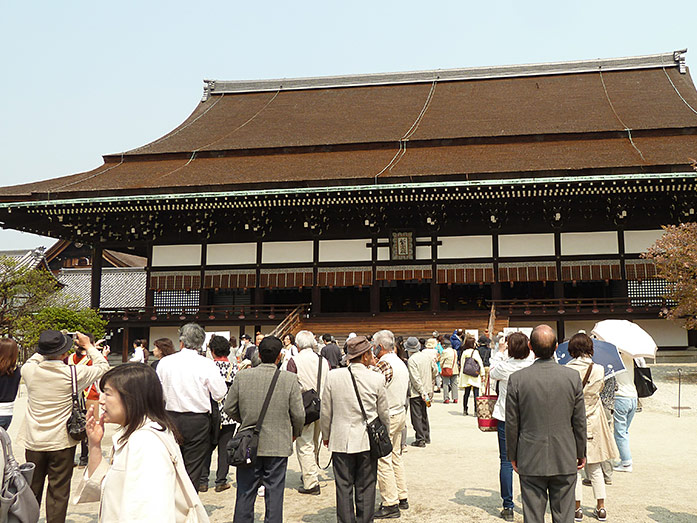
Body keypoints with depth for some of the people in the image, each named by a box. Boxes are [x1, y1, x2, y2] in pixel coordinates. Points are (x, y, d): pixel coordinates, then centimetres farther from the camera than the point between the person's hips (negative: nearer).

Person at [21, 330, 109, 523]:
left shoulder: (29, 371, -9)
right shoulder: (73, 374, -17)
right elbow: (103, 366, -1)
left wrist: (46, 349, 16)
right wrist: (88, 346, 8)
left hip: (33, 443, 3)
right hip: (62, 443, -3)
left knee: (32, 491, 17)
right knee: (58, 493, 7)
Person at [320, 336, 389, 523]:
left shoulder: (333, 376, -7)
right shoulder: (377, 379, -9)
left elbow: (325, 411, 1)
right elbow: (384, 413, 2)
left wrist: (326, 435, 16)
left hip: (341, 441, 0)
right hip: (368, 441, 0)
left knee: (344, 488, 9)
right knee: (365, 488, 11)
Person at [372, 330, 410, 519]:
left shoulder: (383, 364, -20)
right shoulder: (401, 363, 10)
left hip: (386, 417, -10)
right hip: (400, 413, 10)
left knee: (383, 461, -3)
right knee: (396, 457, 17)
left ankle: (391, 505, 1)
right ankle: (402, 498, 24)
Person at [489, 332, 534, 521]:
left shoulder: (505, 366, -14)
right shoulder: (533, 366, -9)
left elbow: (492, 373, 8)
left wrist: (500, 352, 15)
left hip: (506, 418, -2)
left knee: (506, 462, 5)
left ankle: (508, 507, 8)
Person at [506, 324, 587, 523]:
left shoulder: (517, 378, -11)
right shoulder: (573, 376, -8)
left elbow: (512, 423, -5)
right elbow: (580, 422, 0)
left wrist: (513, 456, 8)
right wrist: (581, 453, 13)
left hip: (530, 462, -1)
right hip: (565, 461, 1)